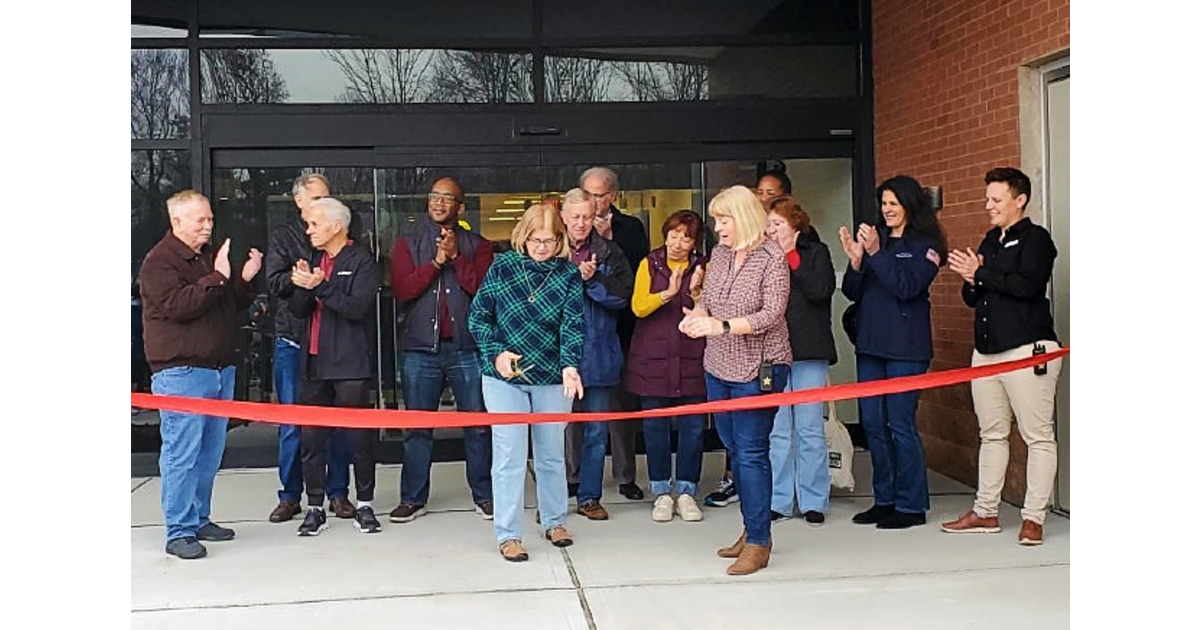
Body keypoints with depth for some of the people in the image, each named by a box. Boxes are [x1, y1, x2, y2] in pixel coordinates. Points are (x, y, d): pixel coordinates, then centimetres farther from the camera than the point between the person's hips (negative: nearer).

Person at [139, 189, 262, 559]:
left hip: (220, 369, 8)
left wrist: (245, 280, 3)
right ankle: (179, 532, -1)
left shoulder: (209, 257, 18)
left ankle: (199, 519, 23)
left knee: (210, 452, 12)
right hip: (181, 372, -8)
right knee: (181, 453, -7)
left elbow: (234, 306, 21)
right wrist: (217, 278, -20)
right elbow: (177, 305, -20)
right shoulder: (159, 261, -6)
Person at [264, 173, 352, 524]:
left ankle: (338, 492, 13)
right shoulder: (283, 237, 9)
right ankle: (290, 495, 13)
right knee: (292, 422, 3)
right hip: (293, 340, -1)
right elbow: (274, 283, -2)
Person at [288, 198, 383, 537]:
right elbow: (298, 310, 9)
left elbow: (358, 307, -15)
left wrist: (321, 286, -21)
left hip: (350, 364, -5)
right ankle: (315, 506, 16)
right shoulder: (313, 259, 15)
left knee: (359, 436, 2)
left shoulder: (362, 260, -3)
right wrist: (303, 287, -10)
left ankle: (364, 504, 16)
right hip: (314, 362, 6)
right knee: (310, 437, 6)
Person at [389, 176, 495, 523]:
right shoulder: (407, 243, 10)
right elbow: (401, 290, -4)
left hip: (466, 347, 0)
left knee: (477, 424, 4)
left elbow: (484, 289, -5)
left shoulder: (476, 245, 8)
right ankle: (413, 498, 16)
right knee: (417, 426, 6)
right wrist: (436, 262, -11)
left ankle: (483, 495, 15)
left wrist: (456, 257, -12)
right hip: (419, 347, 1)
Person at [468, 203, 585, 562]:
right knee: (509, 456, -2)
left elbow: (572, 325, -11)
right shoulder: (502, 267, -3)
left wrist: (570, 365, -27)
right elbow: (478, 316, 2)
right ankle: (507, 535, 9)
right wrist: (496, 353, -12)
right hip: (504, 377, -1)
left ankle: (554, 521, 32)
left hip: (552, 377, 1)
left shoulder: (569, 276, -2)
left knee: (551, 453, 14)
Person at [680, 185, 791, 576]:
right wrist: (696, 315, -8)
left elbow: (772, 315, -19)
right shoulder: (719, 254, 8)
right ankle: (752, 528, 28)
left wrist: (722, 326, -28)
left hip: (758, 370, -7)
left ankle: (758, 543, 5)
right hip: (719, 367, 7)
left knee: (752, 452, -5)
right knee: (735, 450, 14)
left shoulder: (772, 258, -12)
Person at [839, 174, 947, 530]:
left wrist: (876, 254, -21)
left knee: (900, 424, -6)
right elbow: (852, 293, 9)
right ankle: (885, 499, 21)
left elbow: (907, 287, -16)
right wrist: (855, 261, -9)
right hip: (870, 343, 6)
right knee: (873, 424, 9)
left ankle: (911, 505, 5)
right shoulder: (875, 239, 13)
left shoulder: (925, 246, -1)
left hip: (906, 347, -6)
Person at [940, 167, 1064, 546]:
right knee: (992, 434, 13)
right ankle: (986, 512, 20)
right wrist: (970, 282, -2)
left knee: (1038, 436, -3)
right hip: (987, 350, 8)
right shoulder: (990, 241, 19)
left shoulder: (1035, 238, -3)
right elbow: (972, 298, 20)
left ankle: (1033, 517, 2)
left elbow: (1027, 284, -20)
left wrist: (980, 274, -11)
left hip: (1028, 349, -8)